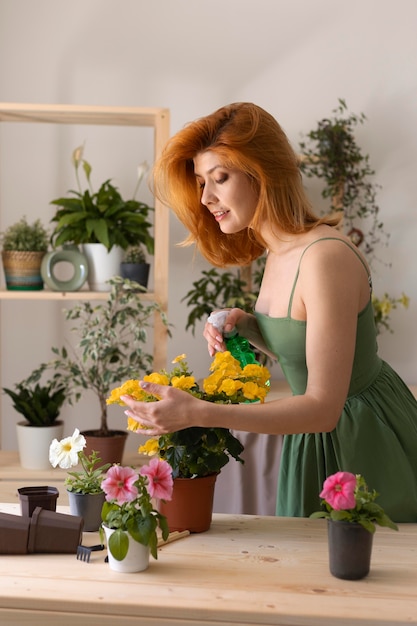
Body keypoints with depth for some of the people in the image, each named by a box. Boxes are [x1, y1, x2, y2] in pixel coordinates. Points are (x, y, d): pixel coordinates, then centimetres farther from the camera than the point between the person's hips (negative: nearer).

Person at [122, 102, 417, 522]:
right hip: (317, 439, 9)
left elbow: (323, 406, -30)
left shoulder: (326, 257, -28)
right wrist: (246, 327, -7)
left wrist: (198, 413, -36)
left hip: (366, 439, -8)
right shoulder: (277, 253, 0)